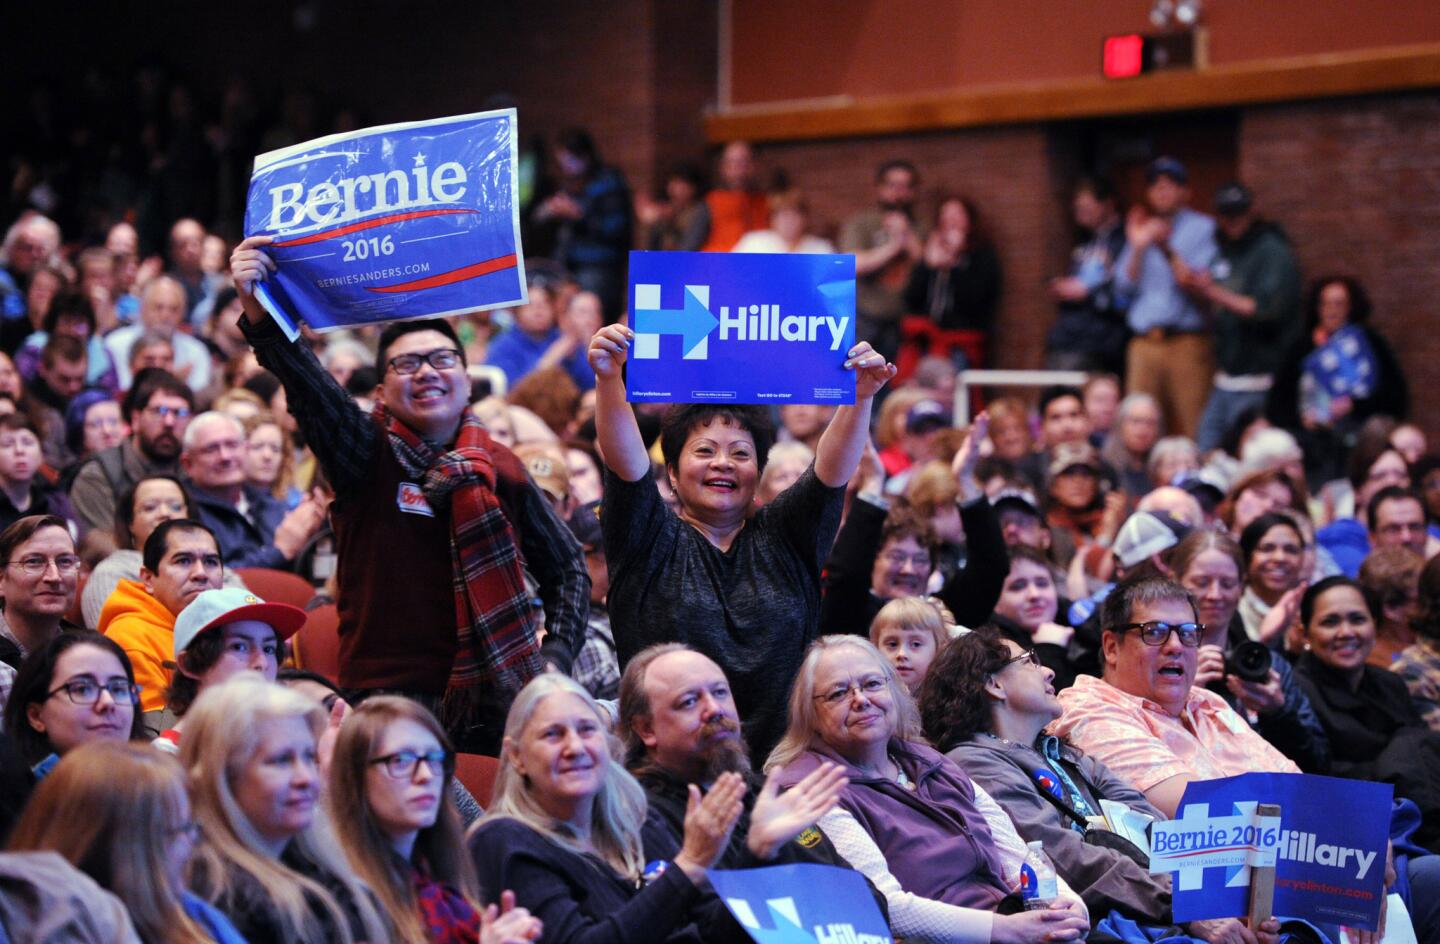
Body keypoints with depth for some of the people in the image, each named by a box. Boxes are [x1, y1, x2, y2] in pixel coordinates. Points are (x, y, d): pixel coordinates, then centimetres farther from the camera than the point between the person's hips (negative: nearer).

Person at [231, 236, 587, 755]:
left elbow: (567, 567, 19)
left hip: (493, 698, 3)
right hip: (391, 696, -3)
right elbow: (308, 386, -20)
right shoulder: (367, 454, -1)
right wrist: (260, 315, -37)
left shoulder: (500, 467, 8)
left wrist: (556, 658, 7)